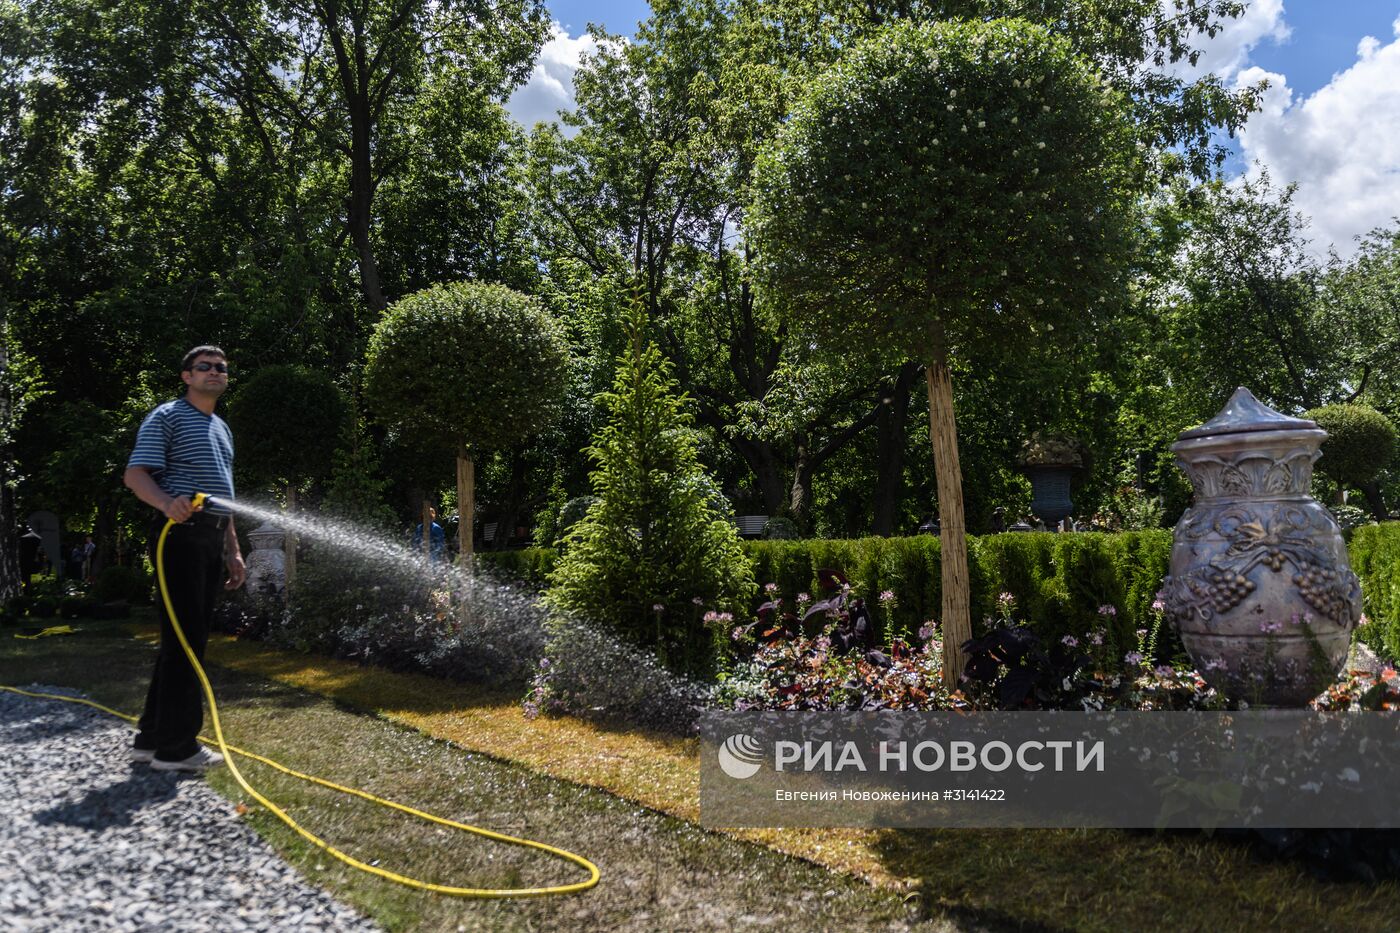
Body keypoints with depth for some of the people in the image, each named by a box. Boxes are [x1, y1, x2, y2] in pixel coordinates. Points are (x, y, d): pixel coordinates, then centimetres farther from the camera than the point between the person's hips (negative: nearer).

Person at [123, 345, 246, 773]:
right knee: (184, 637, -9)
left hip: (211, 537, 9)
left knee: (191, 637, 11)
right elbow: (135, 474, -12)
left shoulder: (221, 428, 24)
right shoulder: (167, 417, -1)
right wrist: (167, 502, -32)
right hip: (181, 531, -9)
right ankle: (174, 745, -2)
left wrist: (233, 551, 20)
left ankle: (152, 735, 20)